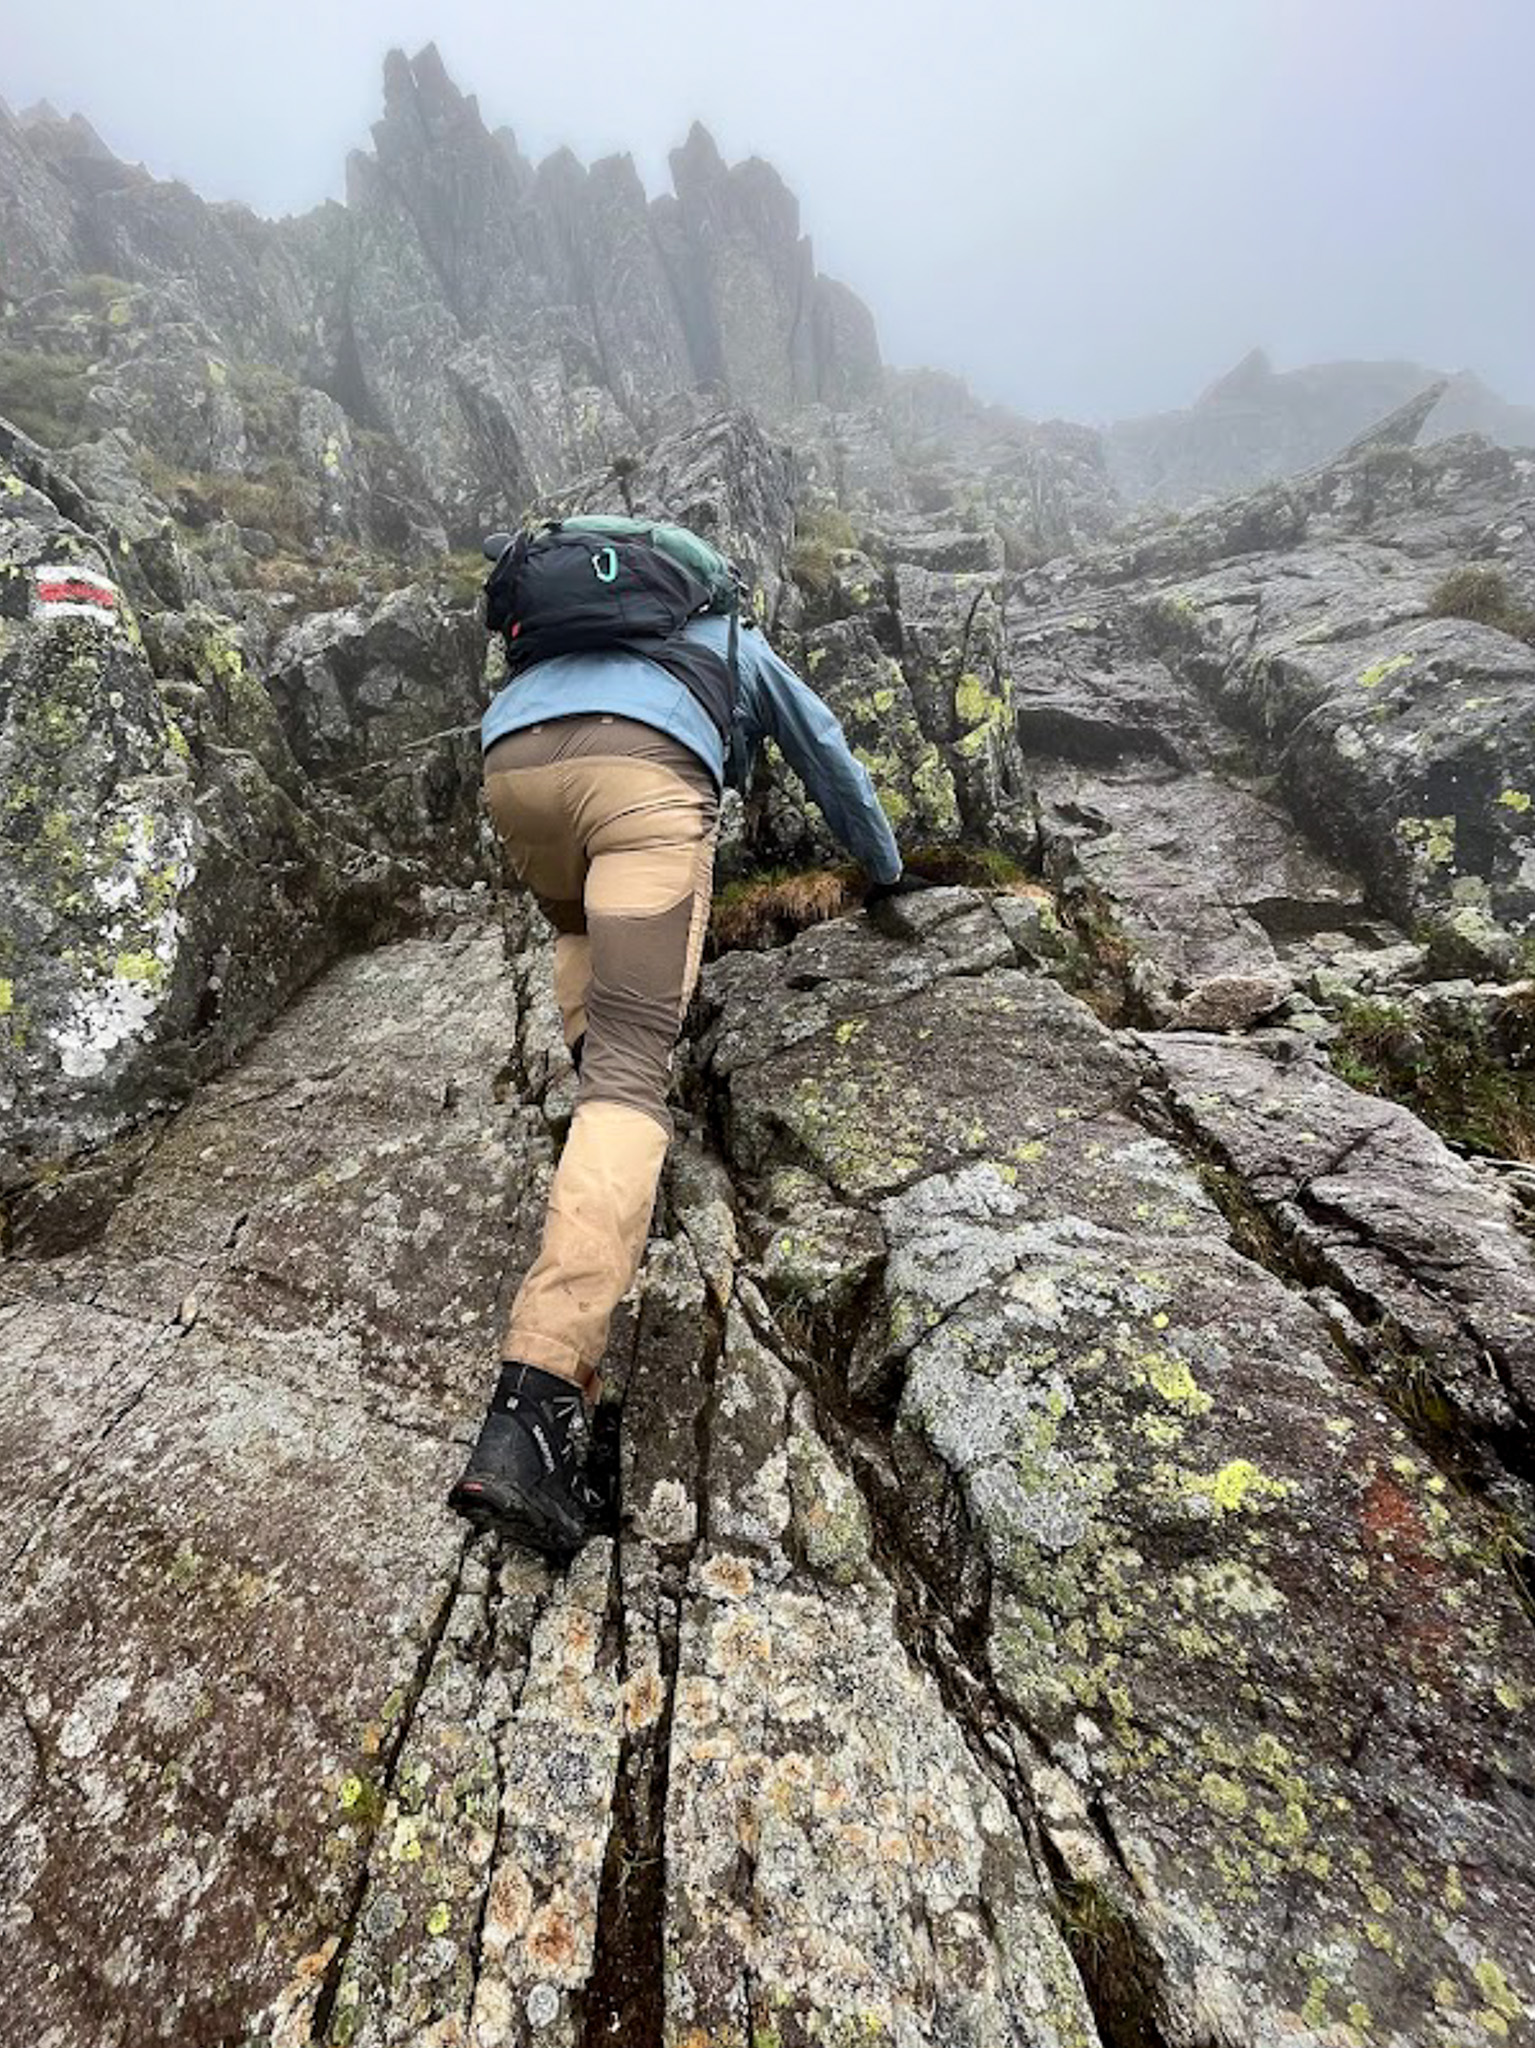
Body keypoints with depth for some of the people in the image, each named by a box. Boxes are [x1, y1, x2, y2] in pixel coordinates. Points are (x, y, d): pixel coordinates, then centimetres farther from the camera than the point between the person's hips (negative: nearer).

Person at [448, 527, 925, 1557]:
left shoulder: (582, 632, 48)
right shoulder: (739, 640, 40)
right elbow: (833, 765, 45)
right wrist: (889, 869, 59)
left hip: (511, 765, 5)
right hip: (645, 776, -4)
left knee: (580, 930, 38)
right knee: (632, 1072, -14)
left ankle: (600, 1065, 14)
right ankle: (536, 1401, -26)